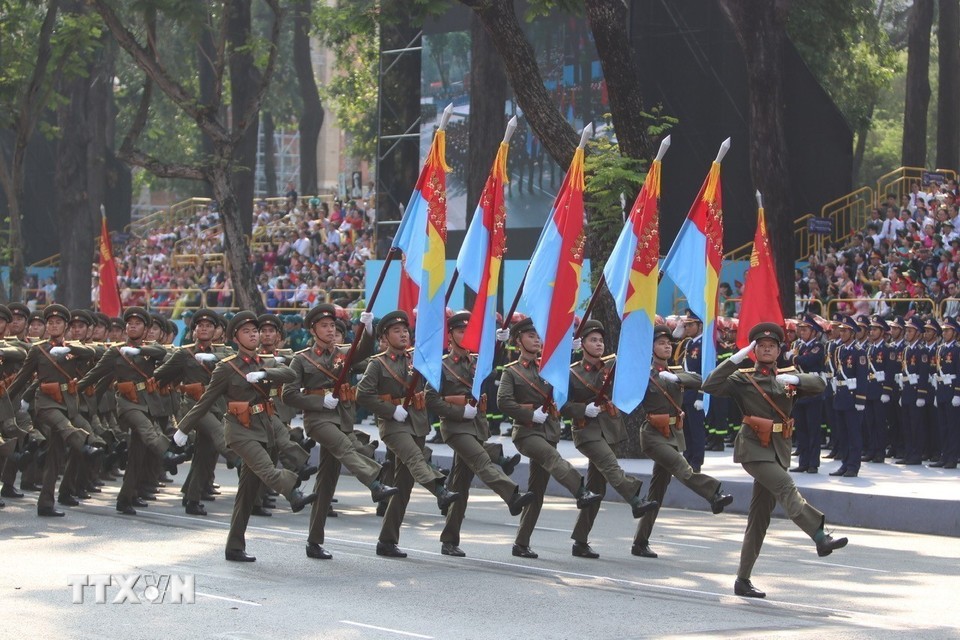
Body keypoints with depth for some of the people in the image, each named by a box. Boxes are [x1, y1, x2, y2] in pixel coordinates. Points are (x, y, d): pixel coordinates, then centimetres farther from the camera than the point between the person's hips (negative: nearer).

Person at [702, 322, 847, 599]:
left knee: (760, 517, 6)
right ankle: (821, 538, -42)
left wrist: (794, 379, -16)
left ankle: (743, 580, 10)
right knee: (786, 487, -28)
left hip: (779, 450, 5)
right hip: (754, 448, -5)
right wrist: (735, 359, -16)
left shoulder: (787, 377, 14)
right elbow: (710, 386, -11)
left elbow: (820, 384, 2)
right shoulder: (743, 379, 1)